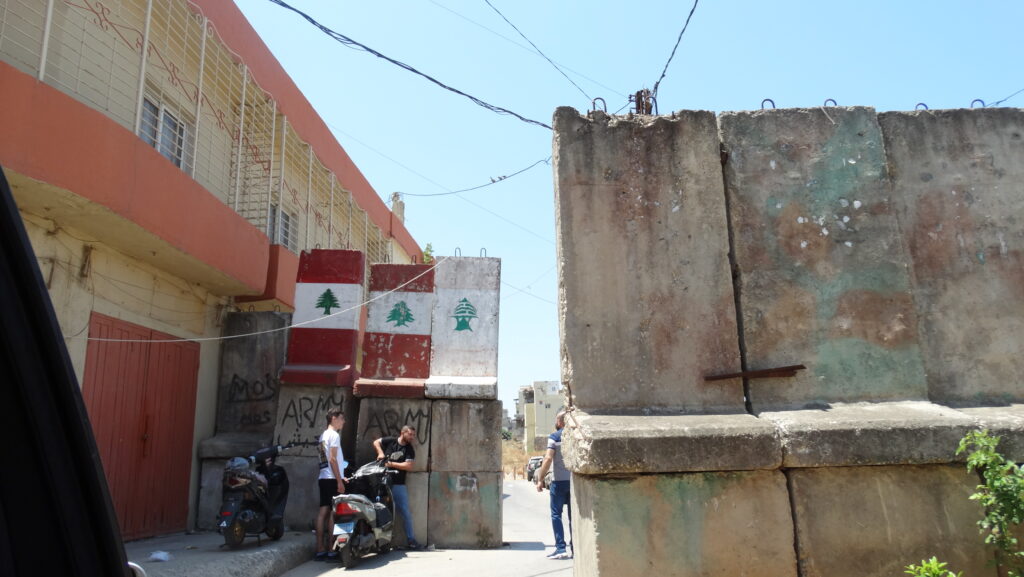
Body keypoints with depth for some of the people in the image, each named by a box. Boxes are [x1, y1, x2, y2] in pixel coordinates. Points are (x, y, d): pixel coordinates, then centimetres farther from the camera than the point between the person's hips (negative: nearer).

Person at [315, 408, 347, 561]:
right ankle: (331, 550, -6)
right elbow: (332, 459, -16)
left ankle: (320, 550, 6)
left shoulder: (323, 435, 21)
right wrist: (339, 481, -18)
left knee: (323, 512, 5)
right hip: (332, 479, -9)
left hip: (323, 478, 9)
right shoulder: (334, 434, -8)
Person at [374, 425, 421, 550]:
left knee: (405, 512, 2)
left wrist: (391, 464, -15)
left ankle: (411, 539, 9)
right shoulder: (390, 441, 1)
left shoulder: (410, 450, 1)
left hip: (398, 484, 1)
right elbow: (376, 442, 15)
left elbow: (408, 466, -11)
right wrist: (380, 453, -3)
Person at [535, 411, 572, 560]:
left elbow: (548, 458, -16)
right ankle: (574, 549, 12)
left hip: (559, 481, -4)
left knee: (556, 515, 4)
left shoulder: (554, 437, -7)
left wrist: (540, 479, -11)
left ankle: (560, 548, -3)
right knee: (573, 515, 11)